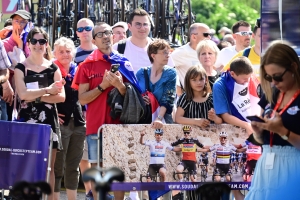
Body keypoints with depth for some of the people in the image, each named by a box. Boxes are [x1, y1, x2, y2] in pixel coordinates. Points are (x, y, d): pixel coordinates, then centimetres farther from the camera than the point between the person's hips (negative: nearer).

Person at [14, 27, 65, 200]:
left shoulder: (53, 68, 9)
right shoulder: (21, 68, 3)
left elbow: (61, 96, 0)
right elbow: (23, 94, -11)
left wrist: (37, 97, -11)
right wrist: (47, 91, -16)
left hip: (49, 120, 2)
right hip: (28, 119, -2)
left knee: (49, 165, 2)